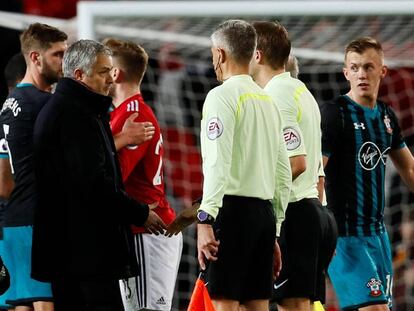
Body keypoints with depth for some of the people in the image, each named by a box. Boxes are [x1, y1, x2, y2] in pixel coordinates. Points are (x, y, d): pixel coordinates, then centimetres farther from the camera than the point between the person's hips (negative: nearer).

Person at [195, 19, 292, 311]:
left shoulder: (222, 96, -6)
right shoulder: (269, 101, 18)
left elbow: (217, 164, -17)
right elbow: (284, 175, 18)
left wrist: (205, 220, -19)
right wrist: (274, 231, 23)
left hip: (233, 209, -7)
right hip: (264, 211, 8)